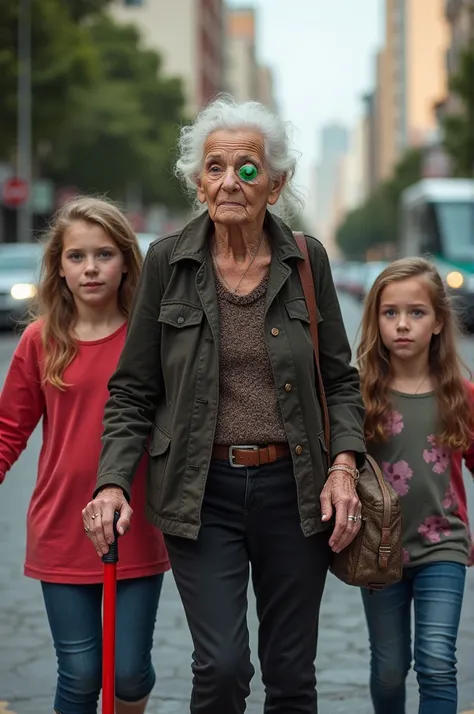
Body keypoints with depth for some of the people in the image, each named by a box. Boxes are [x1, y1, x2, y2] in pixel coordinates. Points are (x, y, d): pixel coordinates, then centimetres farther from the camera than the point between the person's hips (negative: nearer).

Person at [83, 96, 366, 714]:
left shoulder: (307, 260, 2)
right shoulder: (168, 262, -2)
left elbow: (340, 379, 9)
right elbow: (133, 392, 2)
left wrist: (345, 464, -6)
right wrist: (112, 483, -10)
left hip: (293, 488, 2)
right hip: (202, 491, -1)